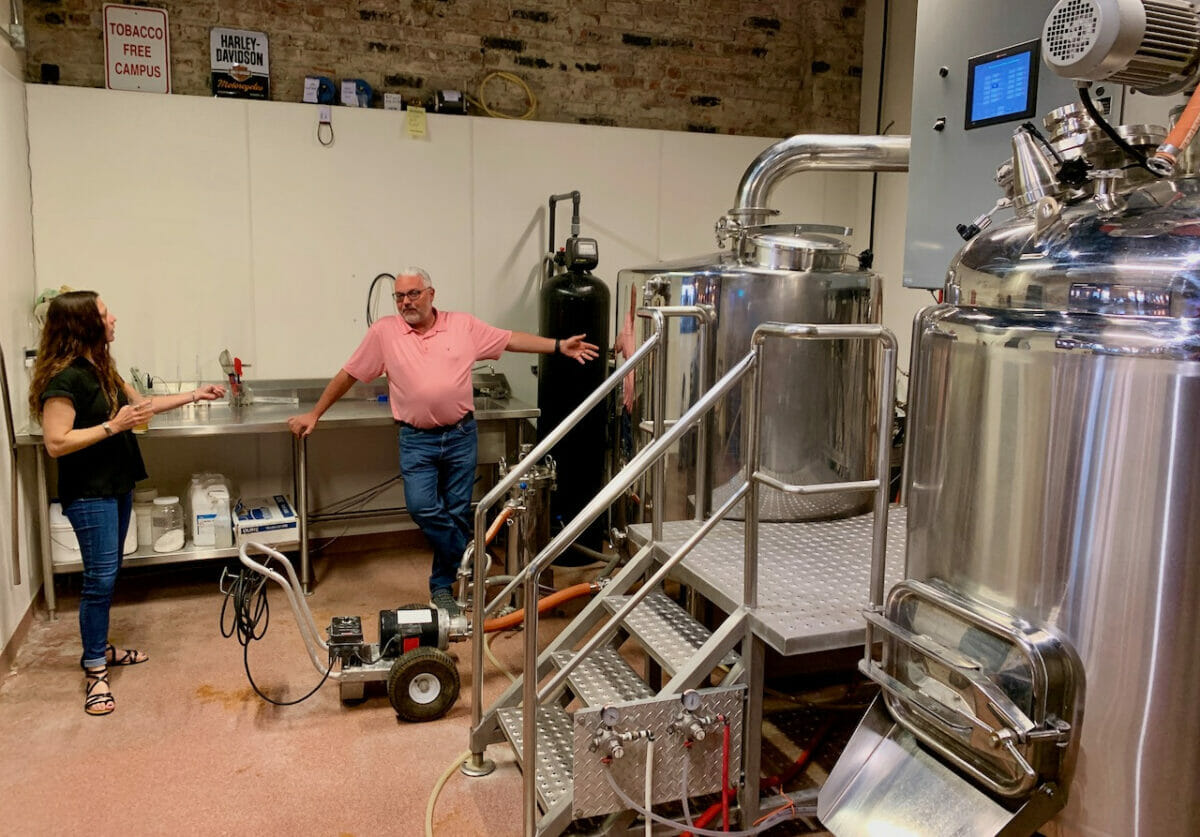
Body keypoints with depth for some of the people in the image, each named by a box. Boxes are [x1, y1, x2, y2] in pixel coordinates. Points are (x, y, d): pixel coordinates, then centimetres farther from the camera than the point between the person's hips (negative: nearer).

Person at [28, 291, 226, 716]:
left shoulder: (99, 369, 10)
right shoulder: (64, 378, -19)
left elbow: (141, 402, 22)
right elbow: (56, 443, -22)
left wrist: (194, 395, 19)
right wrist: (113, 426, -23)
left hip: (116, 485, 9)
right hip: (88, 493, -9)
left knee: (106, 573, 17)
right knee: (100, 577, -6)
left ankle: (98, 647, 31)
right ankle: (95, 672, 3)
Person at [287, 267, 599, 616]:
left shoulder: (462, 325, 2)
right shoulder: (384, 331, -1)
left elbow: (511, 339, 5)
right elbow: (348, 375, 5)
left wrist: (559, 345, -3)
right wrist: (314, 413, 6)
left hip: (460, 436, 1)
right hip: (417, 440, -1)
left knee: (457, 514, 7)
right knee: (422, 508, -15)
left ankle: (442, 586, 23)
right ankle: (471, 562, 7)